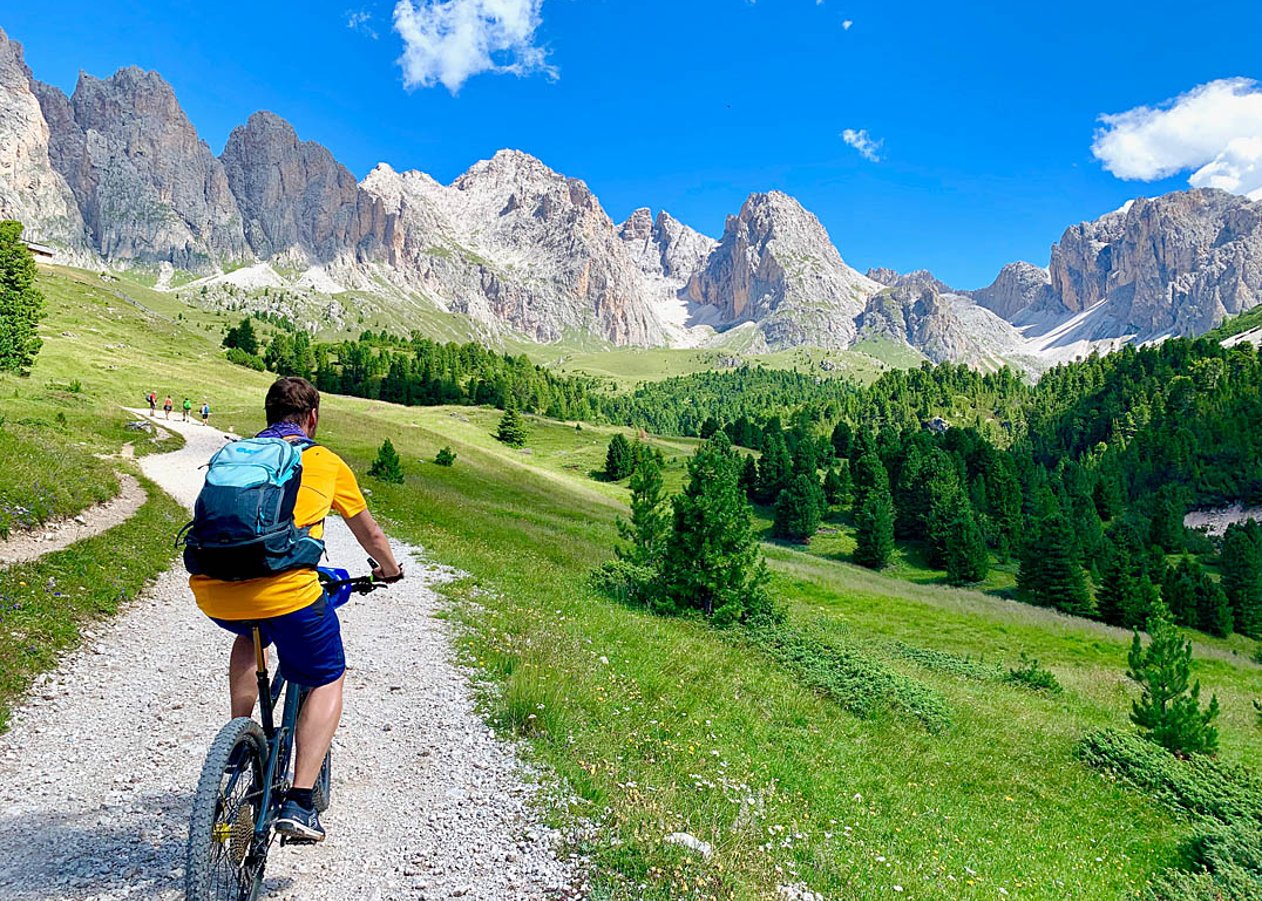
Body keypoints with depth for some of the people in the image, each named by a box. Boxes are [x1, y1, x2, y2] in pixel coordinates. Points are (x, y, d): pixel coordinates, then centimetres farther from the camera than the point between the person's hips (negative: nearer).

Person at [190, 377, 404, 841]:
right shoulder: (325, 461, 15)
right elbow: (370, 533, 27)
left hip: (212, 591, 5)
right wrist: (390, 569, 48)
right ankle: (298, 804, 6)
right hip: (286, 591, -4)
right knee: (329, 680, 18)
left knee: (250, 636, 39)